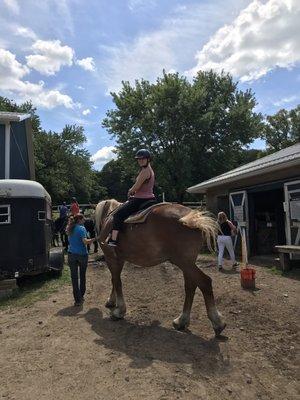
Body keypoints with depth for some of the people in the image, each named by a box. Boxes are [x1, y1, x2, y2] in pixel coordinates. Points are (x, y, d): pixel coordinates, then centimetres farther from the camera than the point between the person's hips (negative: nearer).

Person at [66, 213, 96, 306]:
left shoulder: (70, 228, 6)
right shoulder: (81, 228, -11)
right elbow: (85, 241, -22)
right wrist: (95, 239, -19)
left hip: (71, 254, 4)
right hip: (82, 254, -4)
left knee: (74, 277, 5)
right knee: (82, 276, 14)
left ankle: (77, 299, 5)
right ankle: (81, 296, 26)